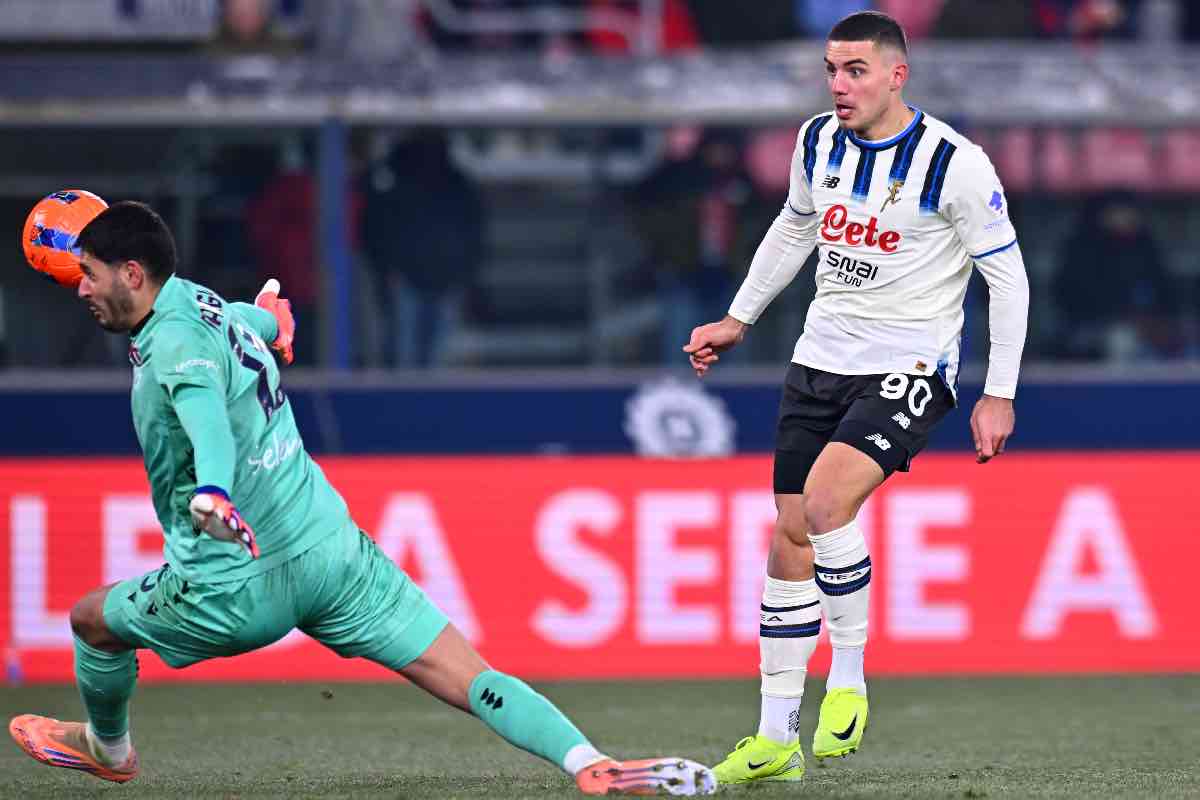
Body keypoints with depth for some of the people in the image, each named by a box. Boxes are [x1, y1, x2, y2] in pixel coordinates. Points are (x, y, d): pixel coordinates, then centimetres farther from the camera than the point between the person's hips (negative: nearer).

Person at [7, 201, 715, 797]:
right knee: (472, 682, -3)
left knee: (93, 619, 20)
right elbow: (267, 318, 36)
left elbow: (209, 423, -37)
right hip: (334, 549, 7)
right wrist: (268, 310, 59)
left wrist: (209, 493, -56)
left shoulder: (174, 343, -15)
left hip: (243, 588, -7)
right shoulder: (210, 308, 10)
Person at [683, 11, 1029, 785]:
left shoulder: (954, 163, -15)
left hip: (908, 369, -6)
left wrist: (999, 393, -10)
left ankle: (849, 677, -10)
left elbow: (1007, 274, -9)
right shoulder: (819, 141, 2)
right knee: (791, 540, 4)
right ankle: (776, 739, 12)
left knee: (827, 498, -28)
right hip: (822, 359, 6)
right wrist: (740, 319, 26)